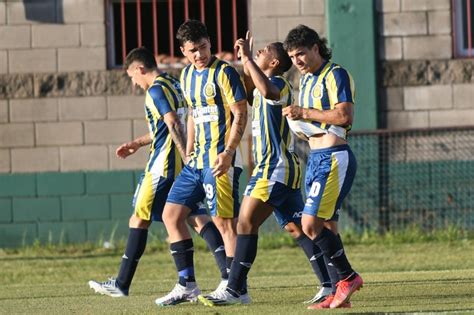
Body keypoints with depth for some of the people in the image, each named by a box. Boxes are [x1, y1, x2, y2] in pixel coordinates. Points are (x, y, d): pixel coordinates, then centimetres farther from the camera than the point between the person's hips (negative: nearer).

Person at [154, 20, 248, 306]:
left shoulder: (223, 72, -9)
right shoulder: (187, 76, 14)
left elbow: (240, 114, -12)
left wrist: (228, 152, -20)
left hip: (220, 160, -9)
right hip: (197, 160, 9)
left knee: (224, 221, -9)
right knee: (171, 215, 7)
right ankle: (187, 284, 11)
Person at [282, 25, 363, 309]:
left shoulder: (335, 75, -10)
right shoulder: (306, 79, 19)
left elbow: (345, 116, -21)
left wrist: (305, 113, -17)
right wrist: (300, 122, 9)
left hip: (334, 158, -10)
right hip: (316, 157, 10)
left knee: (311, 224, -15)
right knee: (327, 227, 7)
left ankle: (348, 277, -6)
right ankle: (341, 295, 8)